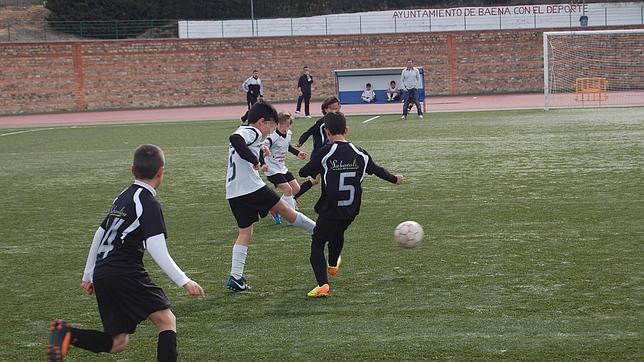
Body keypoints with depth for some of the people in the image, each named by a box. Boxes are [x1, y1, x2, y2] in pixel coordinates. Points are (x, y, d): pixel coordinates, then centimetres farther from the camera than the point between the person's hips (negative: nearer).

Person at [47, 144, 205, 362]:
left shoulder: (123, 197, 19)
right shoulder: (149, 203, -7)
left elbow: (99, 235, 26)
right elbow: (156, 250, -16)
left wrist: (88, 276, 34)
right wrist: (184, 281, -14)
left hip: (102, 275, 8)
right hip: (126, 273, -8)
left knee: (117, 342, 10)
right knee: (167, 320, -1)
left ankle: (67, 334, -9)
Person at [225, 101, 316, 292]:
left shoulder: (243, 131, 19)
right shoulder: (252, 132, -10)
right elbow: (235, 139, -31)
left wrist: (259, 148, 37)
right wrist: (256, 161, -28)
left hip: (234, 194, 9)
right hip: (252, 188, -9)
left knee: (245, 232, 9)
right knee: (286, 210, 9)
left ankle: (235, 277, 2)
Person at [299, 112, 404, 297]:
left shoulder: (324, 153, -14)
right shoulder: (359, 154, -1)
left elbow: (303, 172, -7)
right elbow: (377, 170, 14)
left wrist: (316, 171, 17)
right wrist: (395, 179, 33)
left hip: (329, 211, -5)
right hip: (351, 212, 5)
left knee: (317, 244, 2)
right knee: (338, 234, 32)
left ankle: (322, 284, -16)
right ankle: (333, 265, 57)